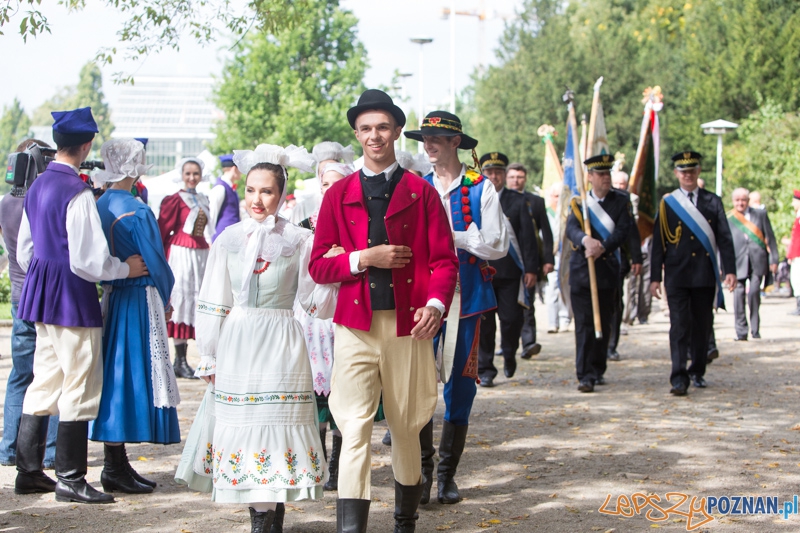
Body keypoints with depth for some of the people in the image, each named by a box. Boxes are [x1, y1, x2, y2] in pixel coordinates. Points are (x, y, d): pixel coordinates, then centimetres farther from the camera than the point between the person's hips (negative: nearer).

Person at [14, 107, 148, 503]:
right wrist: (124, 268, -5)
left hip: (40, 292, 9)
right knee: (80, 385, 0)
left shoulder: (38, 187, 9)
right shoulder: (78, 192, -18)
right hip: (72, 297, -9)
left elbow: (24, 251, 17)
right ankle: (70, 478, 5)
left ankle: (28, 471, 20)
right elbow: (87, 260, -20)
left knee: (45, 381, 15)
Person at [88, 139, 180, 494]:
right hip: (138, 301, -8)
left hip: (110, 298, 8)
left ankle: (116, 464, 17)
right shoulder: (136, 212, -17)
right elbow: (156, 263, -14)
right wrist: (165, 301, 3)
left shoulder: (99, 207, 7)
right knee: (132, 375, -3)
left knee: (115, 375, 12)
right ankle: (115, 469, 0)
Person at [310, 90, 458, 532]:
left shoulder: (421, 192, 6)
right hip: (355, 329, 0)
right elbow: (318, 266, 5)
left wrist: (436, 303, -16)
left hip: (408, 328, 0)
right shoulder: (339, 195, 8)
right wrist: (365, 258, -11)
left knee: (406, 429, 12)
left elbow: (444, 260, 3)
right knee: (355, 430, -9)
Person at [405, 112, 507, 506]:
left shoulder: (481, 189, 1)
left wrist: (452, 237, -13)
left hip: (466, 298, -1)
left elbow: (497, 245, -5)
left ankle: (448, 474, 15)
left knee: (460, 382, 4)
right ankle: (422, 469, 7)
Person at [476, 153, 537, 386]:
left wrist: (531, 269, -3)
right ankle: (485, 369, 11)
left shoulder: (518, 200, 6)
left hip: (510, 271, 0)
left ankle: (509, 354, 27)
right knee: (484, 323, 2)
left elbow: (528, 236, 3)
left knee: (512, 318, -2)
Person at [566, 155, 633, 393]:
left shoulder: (621, 201, 7)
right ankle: (585, 376, -10)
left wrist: (602, 248, -22)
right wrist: (586, 239, -34)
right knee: (584, 324, -7)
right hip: (581, 270, -2)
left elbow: (623, 231, -7)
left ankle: (598, 370, 24)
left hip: (608, 269, 2)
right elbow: (571, 228, -12)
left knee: (604, 324, 10)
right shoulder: (578, 202, 5)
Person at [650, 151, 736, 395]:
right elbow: (658, 242, 4)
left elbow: (724, 238, 5)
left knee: (703, 325, 9)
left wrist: (730, 270, -4)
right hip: (677, 276, -2)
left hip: (705, 275, 2)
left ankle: (698, 372, 24)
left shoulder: (713, 202, 7)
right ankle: (679, 378, -12)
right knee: (680, 325, -8)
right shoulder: (667, 203, 4)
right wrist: (655, 277, 0)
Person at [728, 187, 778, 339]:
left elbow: (770, 237, 10)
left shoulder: (761, 214, 11)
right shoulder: (728, 219, 8)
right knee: (739, 294, -6)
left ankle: (755, 329, 4)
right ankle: (741, 331, 1)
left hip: (757, 262, 0)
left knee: (754, 292, -11)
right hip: (738, 262, 0)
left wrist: (773, 260, 4)